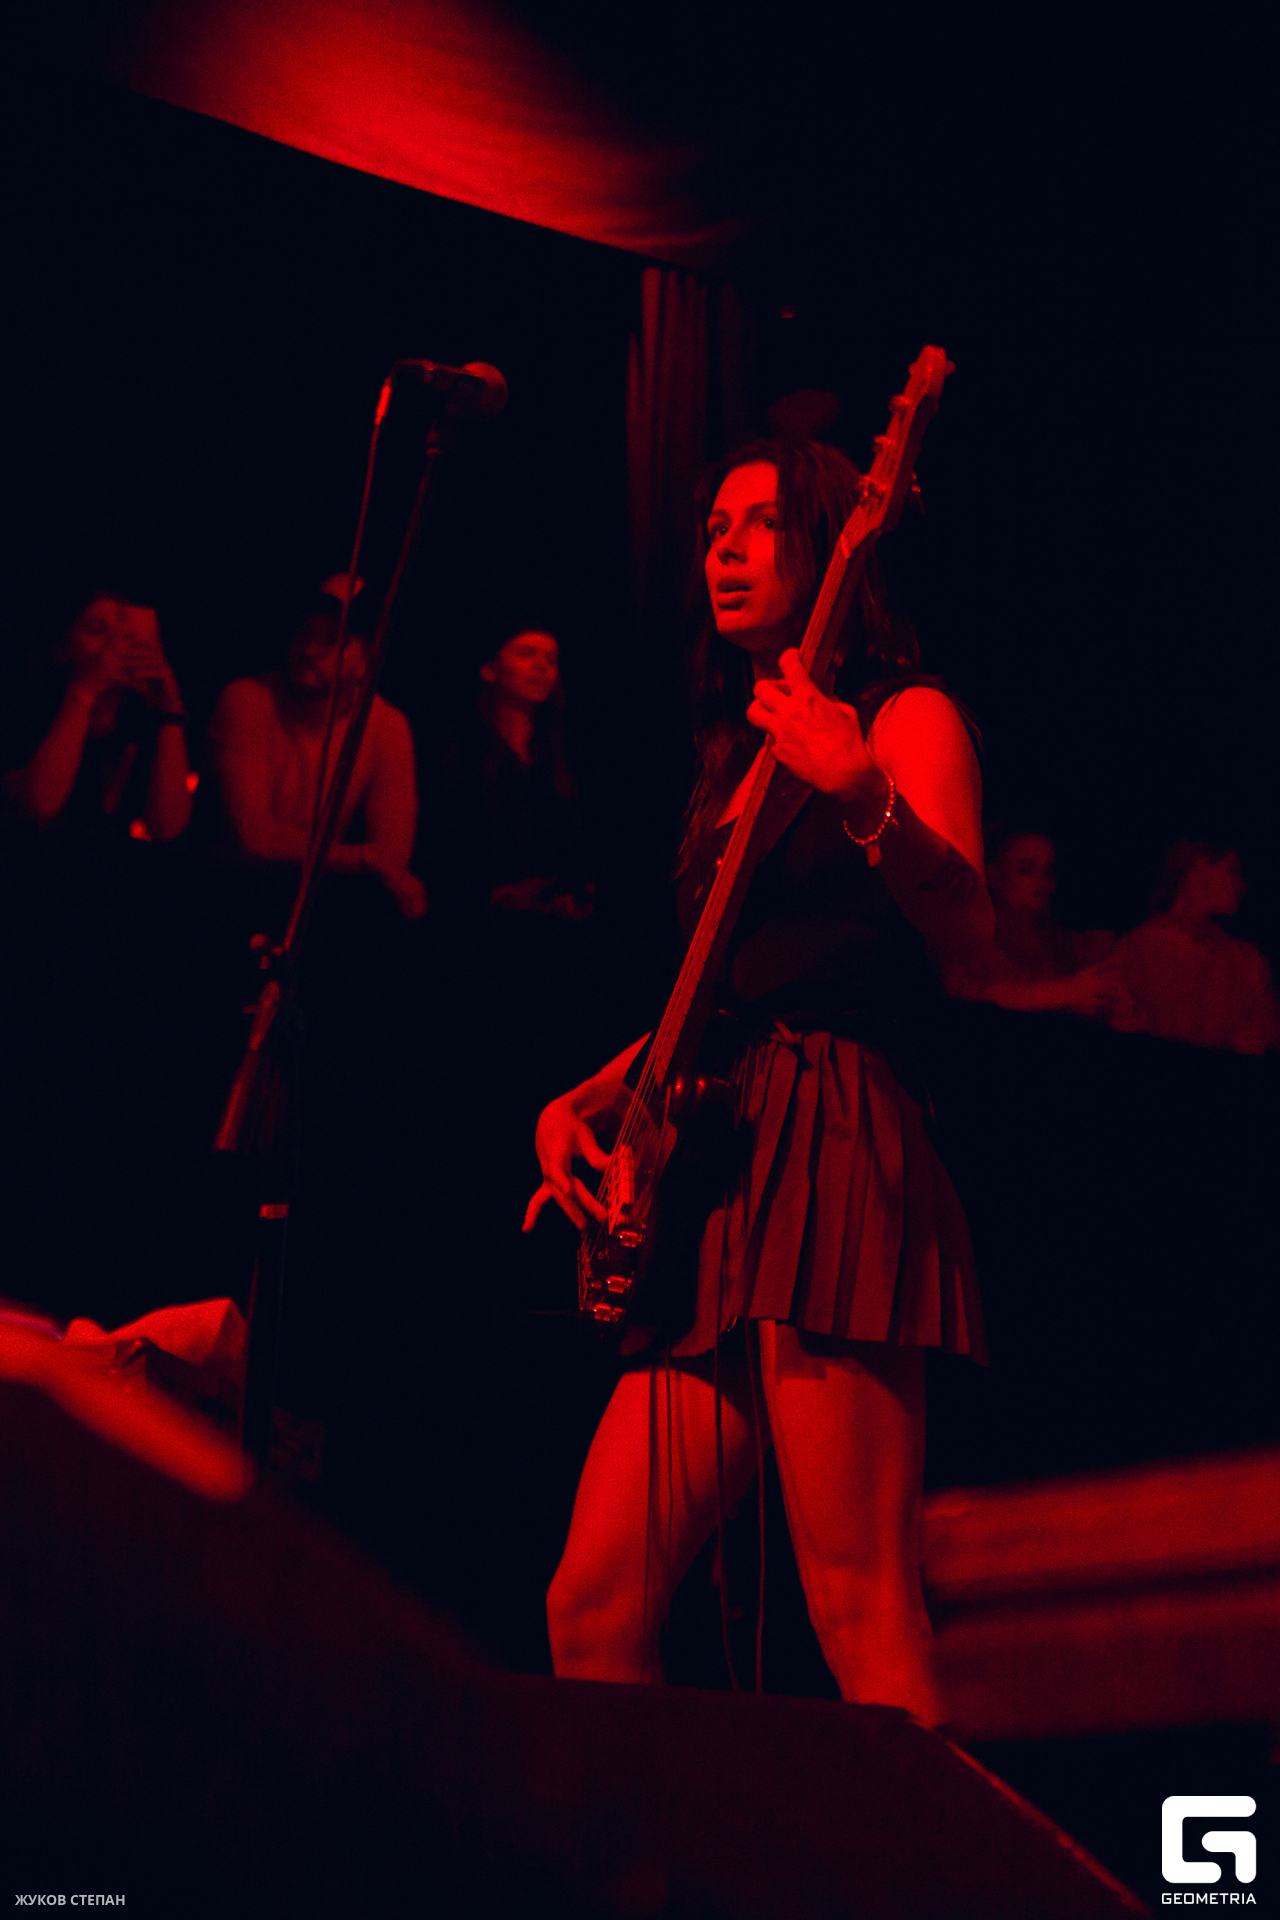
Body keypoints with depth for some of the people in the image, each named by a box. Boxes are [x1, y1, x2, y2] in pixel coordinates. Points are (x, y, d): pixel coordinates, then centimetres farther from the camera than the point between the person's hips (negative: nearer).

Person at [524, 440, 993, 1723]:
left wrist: (865, 799, -30)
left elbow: (966, 930, -13)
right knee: (595, 1607, 1)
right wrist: (583, 1099, 16)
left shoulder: (904, 718, 4)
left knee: (864, 1620, -14)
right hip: (711, 1183, 8)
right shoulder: (740, 755, 25)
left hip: (838, 1160, -7)